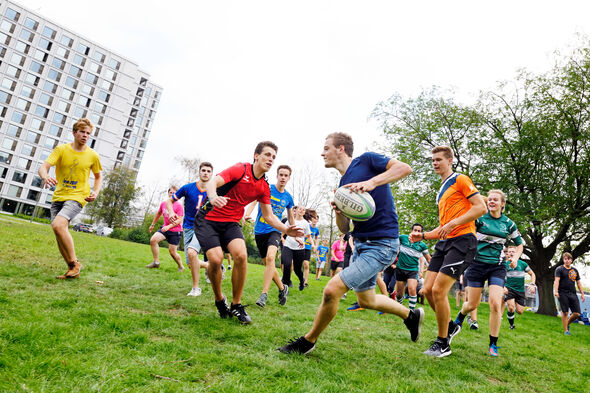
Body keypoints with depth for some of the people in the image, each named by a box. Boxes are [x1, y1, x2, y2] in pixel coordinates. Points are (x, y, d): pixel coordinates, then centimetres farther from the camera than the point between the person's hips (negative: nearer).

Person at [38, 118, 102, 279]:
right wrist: (45, 177, -34)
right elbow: (43, 166, -11)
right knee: (60, 235, 3)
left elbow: (98, 176, 15)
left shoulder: (93, 155, 0)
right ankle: (73, 270, 15)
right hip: (58, 196, 4)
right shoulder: (61, 149, 0)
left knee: (58, 225, -25)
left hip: (77, 197, -3)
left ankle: (74, 263, -11)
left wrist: (96, 192, -2)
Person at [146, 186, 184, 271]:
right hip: (165, 228, 5)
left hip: (175, 230, -5)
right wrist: (152, 224, 29)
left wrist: (169, 226, -28)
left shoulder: (179, 206, -13)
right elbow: (158, 214, 23)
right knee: (153, 240, -16)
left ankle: (181, 267, 19)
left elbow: (180, 220, -18)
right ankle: (156, 262, -4)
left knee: (172, 251, -4)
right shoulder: (163, 203, 4)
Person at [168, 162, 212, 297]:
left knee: (191, 252, -29)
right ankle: (209, 265, 34)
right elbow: (169, 201, 6)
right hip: (188, 227, 2)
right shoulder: (188, 188, -3)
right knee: (191, 264, 0)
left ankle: (196, 288, -14)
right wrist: (171, 212, -14)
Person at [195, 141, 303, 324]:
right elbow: (213, 182, -23)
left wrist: (286, 230, -6)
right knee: (216, 259, -22)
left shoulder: (264, 187, 5)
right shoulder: (240, 169, -12)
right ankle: (219, 300, 9)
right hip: (208, 218, -4)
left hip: (231, 223, 4)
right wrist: (213, 197, -46)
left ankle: (236, 305, -1)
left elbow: (268, 216, 10)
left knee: (241, 255, -21)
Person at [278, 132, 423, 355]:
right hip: (361, 244, 9)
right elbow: (344, 229, 11)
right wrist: (338, 212, -10)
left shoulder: (366, 161, -7)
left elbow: (405, 168, -21)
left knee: (332, 289, -15)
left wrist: (371, 182, -31)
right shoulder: (342, 186, 12)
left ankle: (308, 341, 8)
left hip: (381, 245, -9)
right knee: (366, 300, 23)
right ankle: (411, 315, 47)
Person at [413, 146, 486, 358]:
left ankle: (443, 344, 3)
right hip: (444, 243, 8)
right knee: (428, 289, 0)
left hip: (462, 241, -8)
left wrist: (453, 223, -18)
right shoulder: (441, 192, 25)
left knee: (438, 290, -14)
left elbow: (481, 207, -11)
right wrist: (423, 236, 15)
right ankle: (450, 326, 24)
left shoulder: (460, 180, 0)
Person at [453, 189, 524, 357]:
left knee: (495, 304, -13)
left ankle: (493, 344, 3)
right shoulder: (480, 218, -1)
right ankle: (461, 316, 42)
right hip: (478, 264, -1)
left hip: (497, 267, 1)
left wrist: (515, 257, 1)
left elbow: (519, 244, 19)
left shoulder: (509, 224, 6)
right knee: (472, 304, 5)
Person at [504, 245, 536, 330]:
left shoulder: (523, 264, 1)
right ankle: (511, 325, 6)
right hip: (509, 288, -2)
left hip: (520, 290, 2)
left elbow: (532, 274, 11)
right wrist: (503, 287, -12)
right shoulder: (505, 263, -2)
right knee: (511, 307, -18)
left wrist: (532, 285, -4)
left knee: (520, 311, -1)